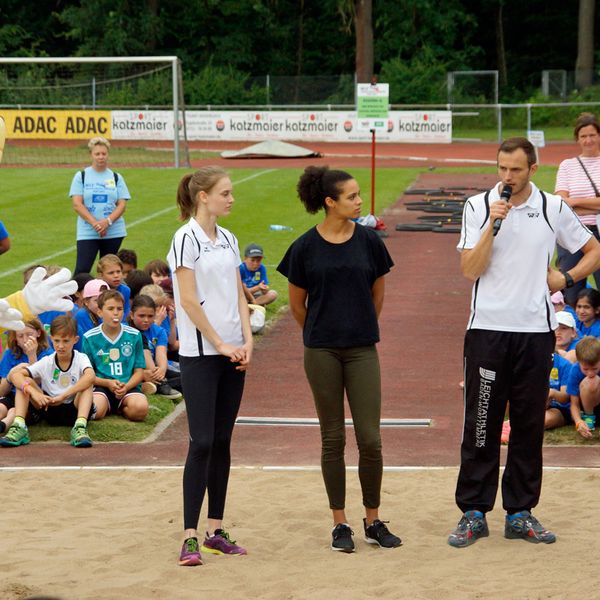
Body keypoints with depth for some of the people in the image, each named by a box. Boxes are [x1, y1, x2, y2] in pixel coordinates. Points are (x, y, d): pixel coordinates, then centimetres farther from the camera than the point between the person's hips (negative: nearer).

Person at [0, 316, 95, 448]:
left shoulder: (81, 359, -8)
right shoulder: (46, 362, -2)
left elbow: (90, 376, -33)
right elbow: (13, 374, -15)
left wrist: (63, 396, -40)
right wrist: (34, 392, -33)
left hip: (75, 409, -2)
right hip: (50, 410, 2)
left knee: (87, 382, -28)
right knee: (24, 380, -14)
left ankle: (80, 427, -45)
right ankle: (19, 427, -31)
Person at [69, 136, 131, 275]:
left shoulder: (116, 177, 9)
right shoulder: (81, 176, 4)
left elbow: (122, 204, 2)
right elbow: (77, 204, -4)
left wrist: (107, 221, -15)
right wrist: (95, 223, -16)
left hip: (113, 232, 2)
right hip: (87, 232, -2)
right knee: (81, 271, -13)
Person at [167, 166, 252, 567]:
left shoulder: (228, 240, 12)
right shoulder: (186, 240, -9)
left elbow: (238, 294, 13)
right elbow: (189, 300, -13)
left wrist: (247, 341, -1)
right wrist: (220, 344, -13)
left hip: (232, 352, 7)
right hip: (199, 354, -7)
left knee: (222, 442, 9)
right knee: (202, 443, -9)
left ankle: (216, 532, 15)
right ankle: (190, 537, -6)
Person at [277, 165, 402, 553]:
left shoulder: (369, 241, 0)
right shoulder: (306, 247, -5)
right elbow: (297, 304, 6)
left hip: (362, 350, 1)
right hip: (322, 353, -1)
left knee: (370, 439, -2)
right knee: (333, 438, 6)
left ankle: (373, 521, 14)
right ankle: (340, 524, 15)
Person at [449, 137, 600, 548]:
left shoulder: (553, 208, 4)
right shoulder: (478, 207, 1)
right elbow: (470, 271, -6)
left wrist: (566, 279, 2)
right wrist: (493, 225, -15)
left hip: (535, 332, 2)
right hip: (488, 329, -1)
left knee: (530, 427, 6)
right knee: (481, 425, -1)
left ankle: (520, 513, 15)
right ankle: (474, 513, 8)